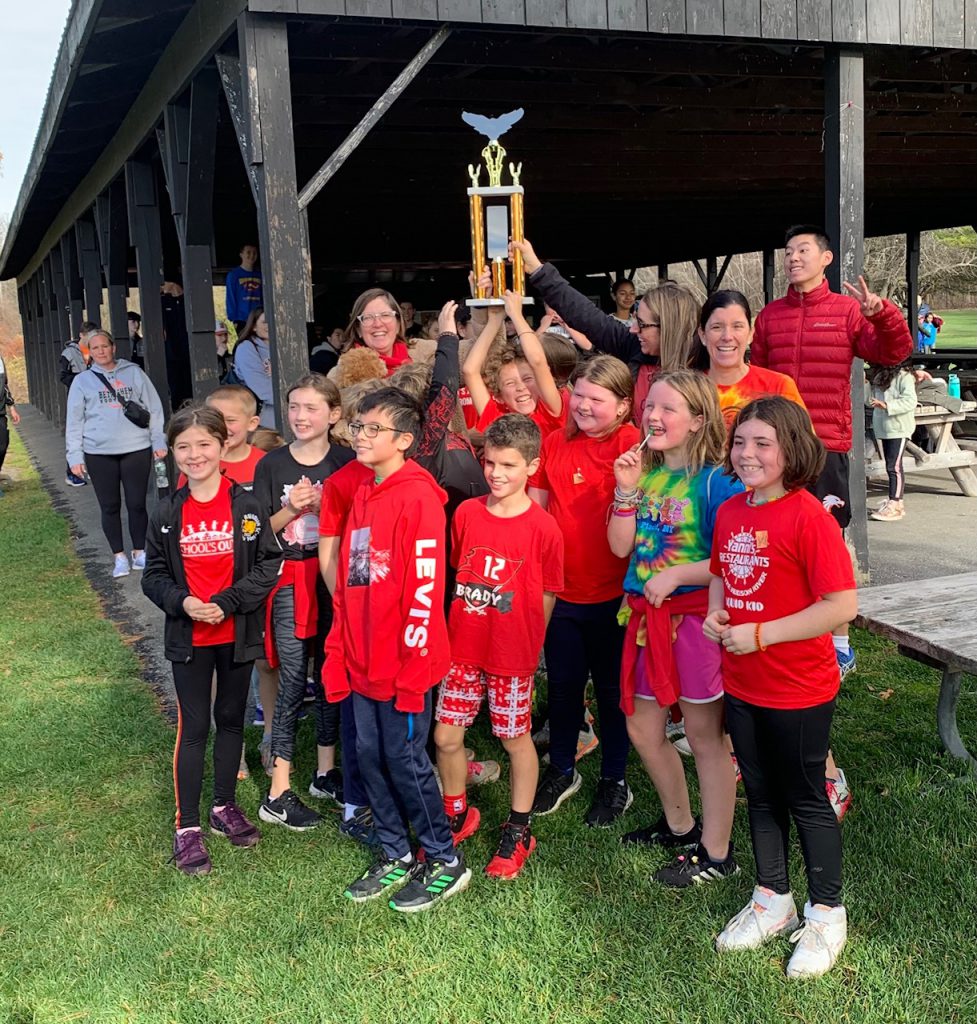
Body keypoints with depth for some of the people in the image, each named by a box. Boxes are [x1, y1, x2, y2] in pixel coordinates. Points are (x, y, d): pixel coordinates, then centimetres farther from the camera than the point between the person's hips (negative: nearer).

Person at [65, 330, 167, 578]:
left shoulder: (134, 373, 7)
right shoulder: (82, 381, 6)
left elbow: (154, 409, 7)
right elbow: (74, 421, 5)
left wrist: (158, 441, 1)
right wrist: (75, 455, -2)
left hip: (136, 449, 0)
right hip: (99, 453, 0)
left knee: (137, 504, 4)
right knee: (110, 506, 6)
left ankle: (139, 552, 19)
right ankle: (119, 556, 16)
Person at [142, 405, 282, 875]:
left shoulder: (246, 506, -8)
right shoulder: (167, 513, -3)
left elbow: (269, 564, -9)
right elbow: (153, 575, 2)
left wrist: (227, 603, -18)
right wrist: (182, 602, -17)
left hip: (237, 634, 0)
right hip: (189, 638, 0)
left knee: (231, 719, 15)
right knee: (193, 728, 4)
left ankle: (225, 806, 33)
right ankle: (187, 826, 15)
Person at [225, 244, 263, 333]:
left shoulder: (259, 275, 12)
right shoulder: (233, 275, 2)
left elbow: (264, 298, 11)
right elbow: (230, 300, -1)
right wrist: (234, 320, -9)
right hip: (242, 320, -3)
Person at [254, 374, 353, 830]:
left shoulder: (347, 462, 1)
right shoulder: (271, 465, 0)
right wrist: (291, 509, -17)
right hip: (289, 583, -2)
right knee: (292, 685, -1)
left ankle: (325, 771, 29)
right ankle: (278, 793, 8)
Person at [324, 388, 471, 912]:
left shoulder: (417, 496, -15)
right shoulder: (361, 495, 11)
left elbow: (426, 588, -18)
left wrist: (413, 665, -18)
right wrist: (338, 653, 12)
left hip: (403, 664, -8)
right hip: (363, 662, 8)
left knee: (405, 759, 2)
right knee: (370, 755, 14)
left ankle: (445, 860, 21)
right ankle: (396, 855, 31)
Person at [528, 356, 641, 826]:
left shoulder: (633, 446, -12)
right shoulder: (555, 443, 2)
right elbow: (534, 506, 10)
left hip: (613, 592, -4)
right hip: (560, 588, 4)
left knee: (612, 688, 12)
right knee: (562, 684, 18)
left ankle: (614, 781, 30)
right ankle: (561, 770, 37)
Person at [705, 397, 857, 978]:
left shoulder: (808, 517, -20)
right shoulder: (730, 512, 3)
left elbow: (843, 605, -24)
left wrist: (760, 634, -23)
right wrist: (715, 614, -2)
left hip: (799, 690, -7)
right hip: (742, 686, 7)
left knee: (806, 800, 9)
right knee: (761, 796, 19)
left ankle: (827, 915, 29)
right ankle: (773, 901, 37)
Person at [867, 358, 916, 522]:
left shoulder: (905, 376, -12)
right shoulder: (880, 375, 14)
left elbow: (910, 401, -21)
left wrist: (886, 405, -26)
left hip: (899, 428, -8)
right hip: (883, 427, 8)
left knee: (894, 466, -10)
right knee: (890, 466, 12)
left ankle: (894, 505, -9)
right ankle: (895, 502, 18)